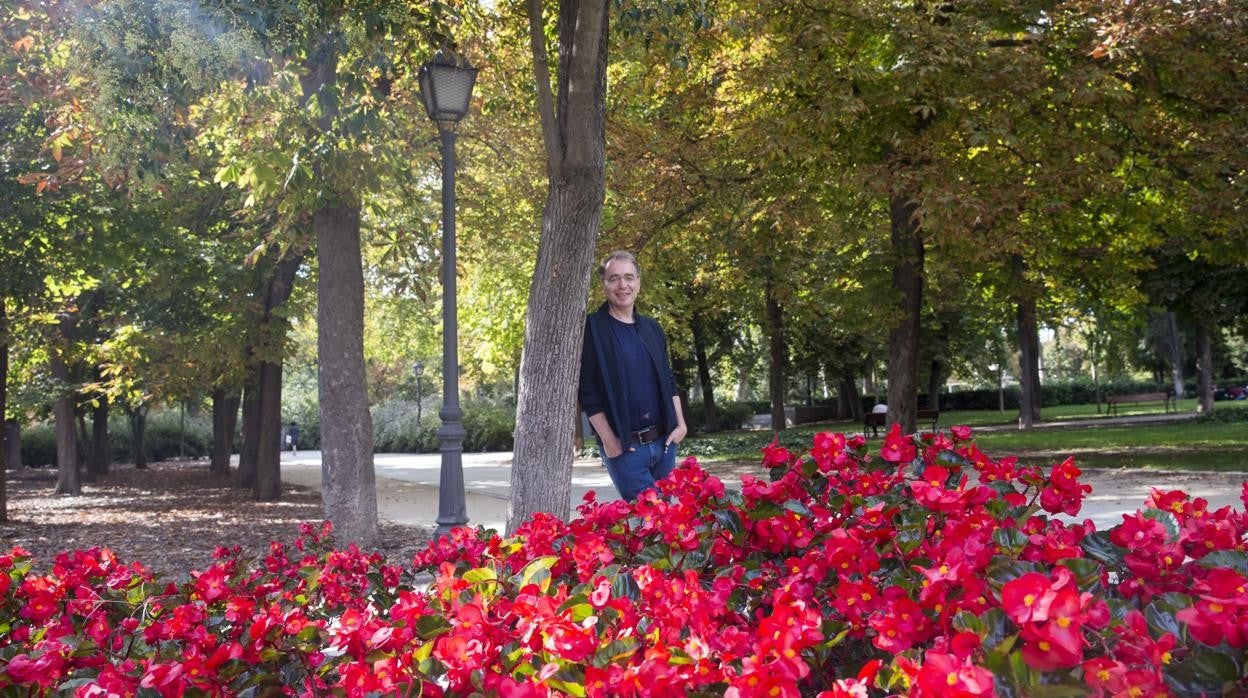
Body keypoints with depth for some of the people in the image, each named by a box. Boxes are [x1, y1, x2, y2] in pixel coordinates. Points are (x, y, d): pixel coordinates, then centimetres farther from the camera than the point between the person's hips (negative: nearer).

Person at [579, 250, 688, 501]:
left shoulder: (652, 327, 12)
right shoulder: (592, 327, -7)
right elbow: (587, 390, -10)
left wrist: (680, 424, 7)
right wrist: (609, 441, -13)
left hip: (664, 441, 6)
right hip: (623, 447, -6)